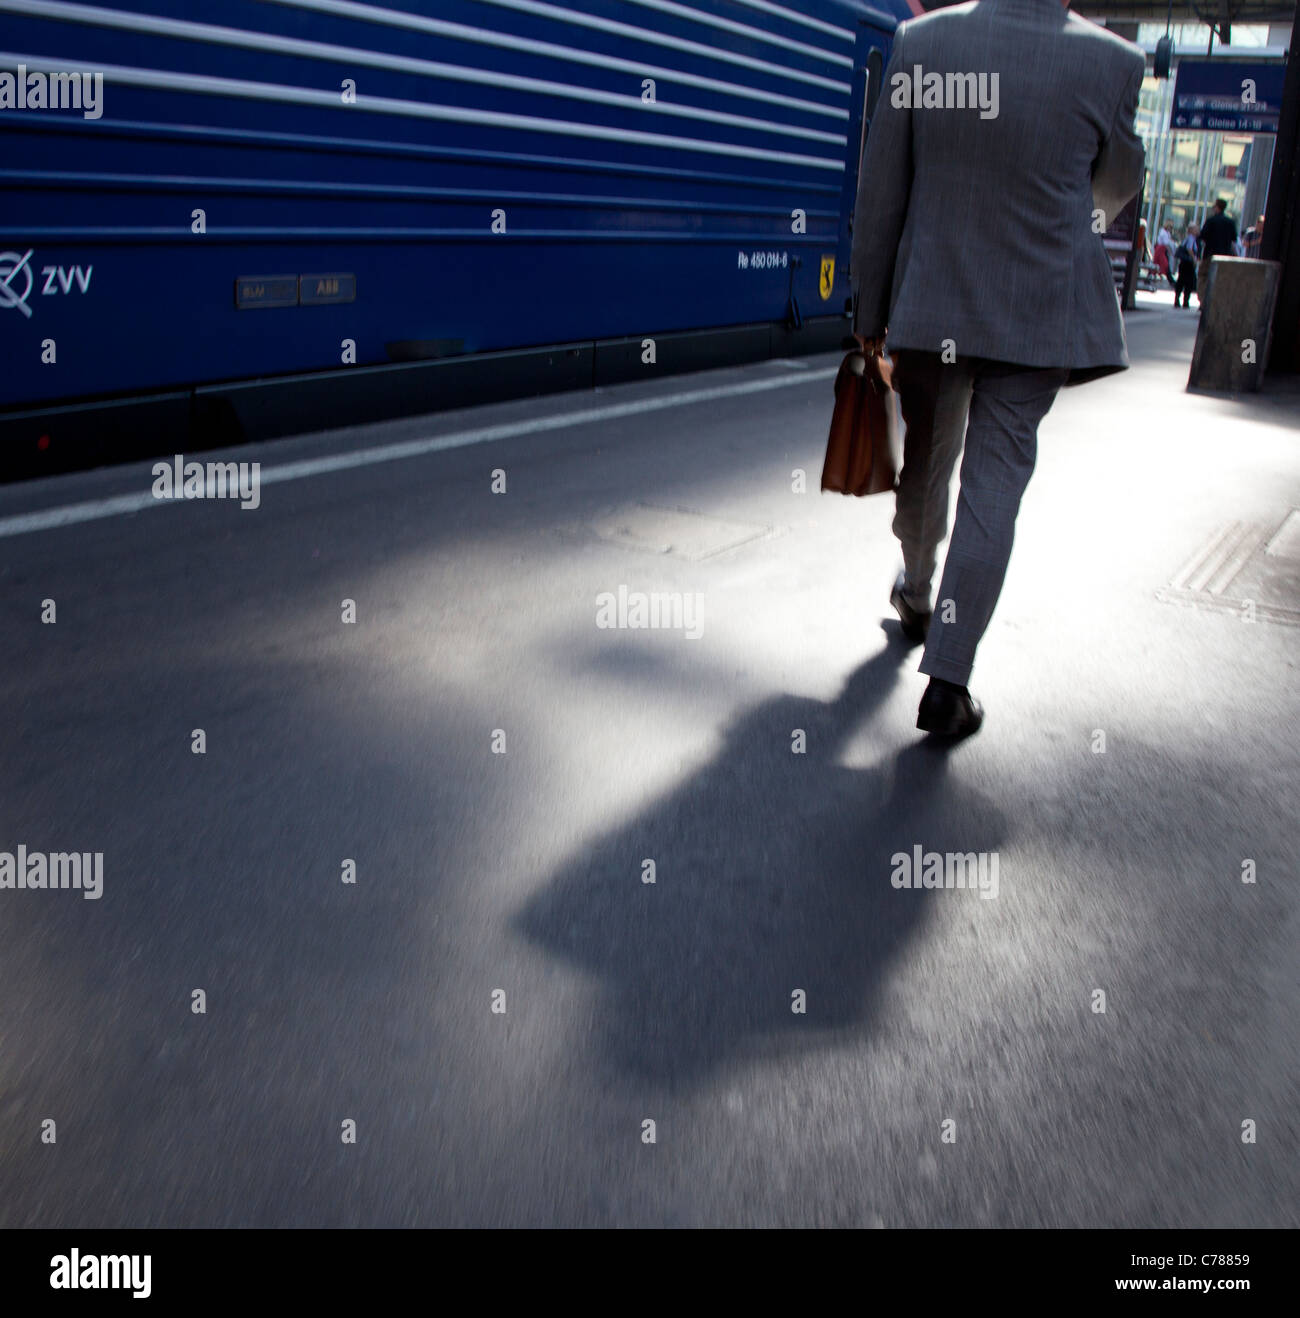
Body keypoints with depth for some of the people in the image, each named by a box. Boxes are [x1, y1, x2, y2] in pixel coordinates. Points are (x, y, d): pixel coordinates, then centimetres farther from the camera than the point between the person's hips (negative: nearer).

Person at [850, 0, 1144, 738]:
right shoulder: (1113, 61, -9)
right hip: (1038, 317, -2)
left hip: (929, 308, 2)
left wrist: (870, 312, 7)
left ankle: (917, 596, 43)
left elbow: (881, 198, -3)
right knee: (994, 488, 1)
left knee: (927, 462, 20)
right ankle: (947, 681, -1)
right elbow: (1119, 185, 10)